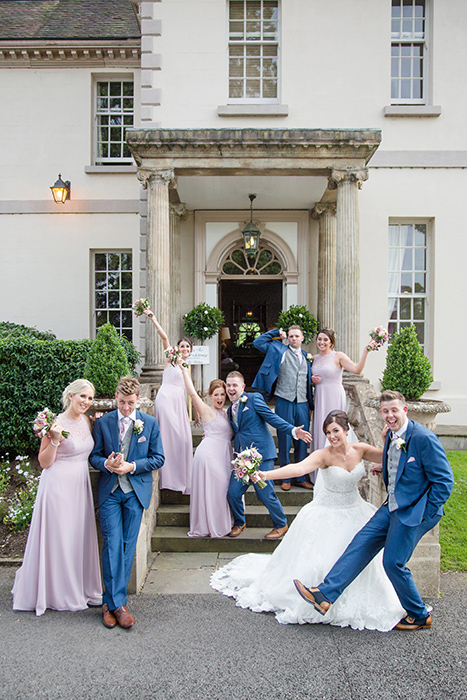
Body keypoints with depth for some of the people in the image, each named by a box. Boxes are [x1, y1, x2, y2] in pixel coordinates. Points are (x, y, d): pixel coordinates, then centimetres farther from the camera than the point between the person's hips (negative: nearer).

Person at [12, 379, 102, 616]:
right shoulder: (57, 423, -14)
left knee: (80, 537, 13)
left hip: (80, 486, 7)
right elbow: (44, 462, -11)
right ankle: (56, 592, 23)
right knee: (57, 538, 5)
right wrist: (54, 439, -26)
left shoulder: (86, 421, 6)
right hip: (58, 486, -6)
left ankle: (81, 589, 28)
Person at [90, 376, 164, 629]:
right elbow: (94, 456, 6)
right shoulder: (102, 422, 3)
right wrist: (106, 464, -16)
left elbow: (158, 458, 2)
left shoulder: (150, 423, 2)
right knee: (112, 545, -6)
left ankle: (111, 601, 20)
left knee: (128, 546, 5)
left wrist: (132, 466, -12)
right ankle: (116, 603, 4)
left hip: (136, 491, 1)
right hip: (109, 491, 0)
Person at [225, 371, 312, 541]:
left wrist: (293, 430, -21)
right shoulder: (230, 410, 18)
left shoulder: (254, 399, -3)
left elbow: (273, 418, -9)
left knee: (265, 494, -4)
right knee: (233, 493, 3)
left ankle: (281, 525, 22)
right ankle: (239, 523, 31)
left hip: (261, 454, -6)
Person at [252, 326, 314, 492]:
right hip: (284, 402, -4)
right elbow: (258, 342, 4)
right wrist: (277, 332, 5)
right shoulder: (280, 350, 7)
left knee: (302, 441, 9)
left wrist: (311, 405, 15)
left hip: (303, 404, 4)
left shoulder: (306, 357, 18)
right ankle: (286, 478, 14)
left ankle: (301, 478, 20)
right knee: (284, 440, 2)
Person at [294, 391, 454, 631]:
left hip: (414, 511, -8)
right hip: (392, 506, 8)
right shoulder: (391, 436, 5)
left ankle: (419, 615, 23)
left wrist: (426, 514, -13)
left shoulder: (424, 438, -19)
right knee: (362, 543, 0)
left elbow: (444, 480, -15)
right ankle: (326, 595, 0)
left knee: (393, 563, -2)